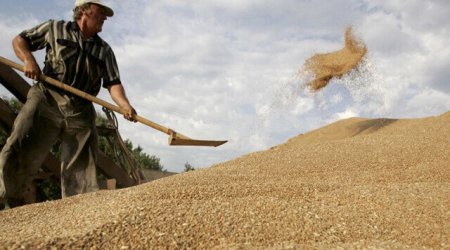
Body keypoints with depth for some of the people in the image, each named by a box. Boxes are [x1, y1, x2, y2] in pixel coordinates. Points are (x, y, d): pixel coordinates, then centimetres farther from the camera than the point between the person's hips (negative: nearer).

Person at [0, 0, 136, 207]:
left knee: (81, 171, -2)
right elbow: (19, 40, 19)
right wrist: (28, 59, -4)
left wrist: (125, 106, -16)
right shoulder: (55, 28, 12)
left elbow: (113, 83, 4)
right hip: (46, 99, -2)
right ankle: (20, 209, 1)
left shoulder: (105, 50, 14)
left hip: (81, 112, 2)